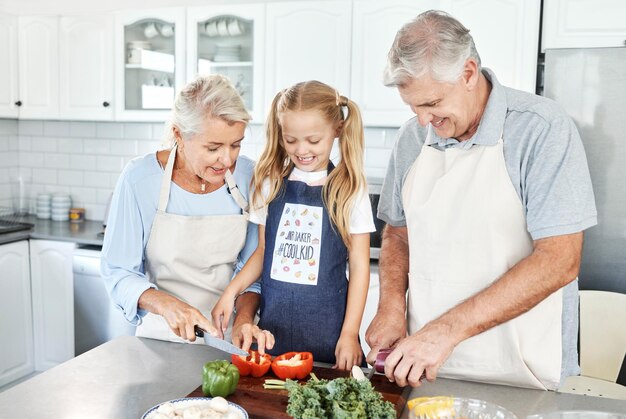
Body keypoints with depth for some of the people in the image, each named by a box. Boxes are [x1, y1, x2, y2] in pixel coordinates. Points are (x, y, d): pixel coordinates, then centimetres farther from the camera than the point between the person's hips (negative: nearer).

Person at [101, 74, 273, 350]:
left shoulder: (246, 175, -5)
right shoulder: (140, 177, -11)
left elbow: (252, 266, 2)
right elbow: (118, 271, -6)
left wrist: (244, 319, -13)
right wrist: (165, 304, -22)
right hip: (162, 335, -1)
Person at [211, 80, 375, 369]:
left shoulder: (349, 189, -5)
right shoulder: (271, 184, 4)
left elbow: (359, 265, -3)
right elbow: (263, 251, 12)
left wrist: (350, 333, -7)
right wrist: (231, 291, -1)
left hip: (326, 324, -2)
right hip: (273, 320, 3)